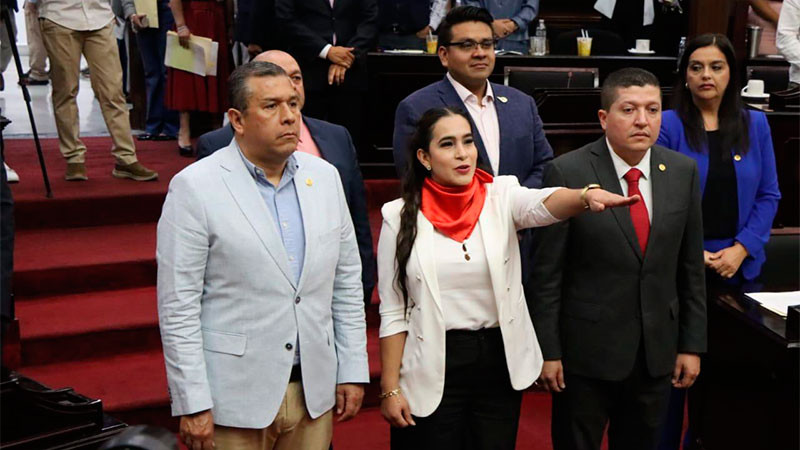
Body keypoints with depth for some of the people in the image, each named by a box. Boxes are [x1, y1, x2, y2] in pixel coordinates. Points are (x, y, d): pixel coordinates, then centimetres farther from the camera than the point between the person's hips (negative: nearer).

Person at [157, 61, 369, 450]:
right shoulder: (194, 187, -9)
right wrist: (193, 404, -12)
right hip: (234, 399, -4)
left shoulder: (325, 176, 5)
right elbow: (178, 307, -10)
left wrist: (353, 371, 7)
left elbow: (347, 282, 9)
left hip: (315, 391, 4)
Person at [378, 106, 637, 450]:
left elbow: (544, 204, -25)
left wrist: (587, 196, -47)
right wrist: (390, 388, -4)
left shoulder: (502, 197, -2)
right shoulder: (400, 215, -4)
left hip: (501, 361, 2)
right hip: (432, 371, -1)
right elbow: (392, 311, -2)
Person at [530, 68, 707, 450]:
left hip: (657, 352, 4)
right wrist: (548, 350, -9)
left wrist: (692, 345, 6)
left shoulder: (683, 171, 0)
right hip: (587, 349, -4)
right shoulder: (567, 172, -13)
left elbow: (691, 267, 5)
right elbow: (547, 272, -10)